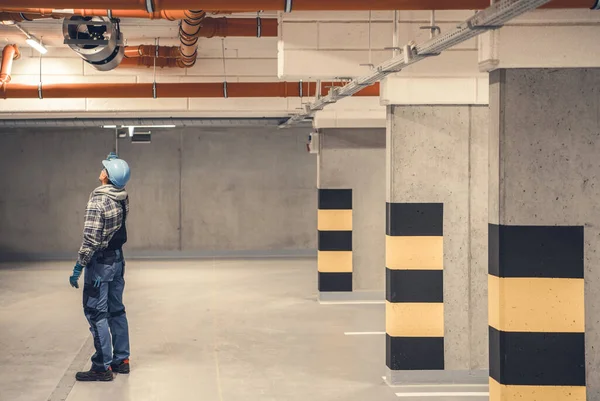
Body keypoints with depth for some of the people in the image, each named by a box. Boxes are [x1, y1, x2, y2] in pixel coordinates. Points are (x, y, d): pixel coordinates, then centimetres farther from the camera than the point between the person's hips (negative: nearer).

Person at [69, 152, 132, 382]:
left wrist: (78, 268, -18)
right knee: (116, 311, 16)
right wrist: (116, 163, 21)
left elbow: (90, 240, -23)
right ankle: (121, 360, 22)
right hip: (118, 259, 8)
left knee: (96, 313, -3)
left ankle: (102, 367, -2)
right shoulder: (123, 198, 1)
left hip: (100, 262, -8)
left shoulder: (98, 201, -20)